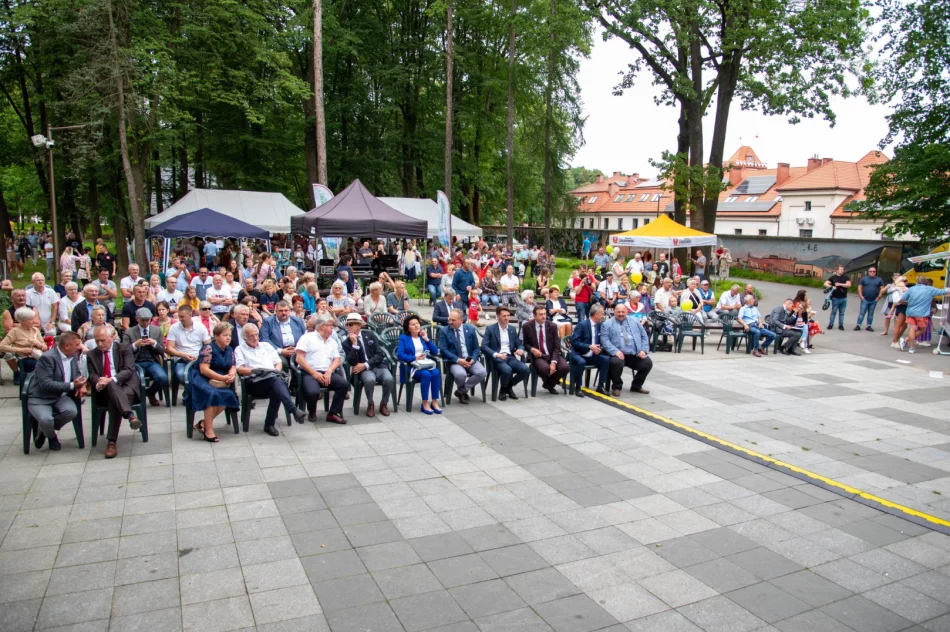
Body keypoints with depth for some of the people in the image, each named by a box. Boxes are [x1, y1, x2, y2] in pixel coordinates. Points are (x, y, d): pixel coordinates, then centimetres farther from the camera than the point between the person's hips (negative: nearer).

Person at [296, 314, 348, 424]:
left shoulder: (332, 341, 20)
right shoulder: (307, 337, 3)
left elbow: (337, 360, 12)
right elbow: (299, 359, -5)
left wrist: (329, 371, -9)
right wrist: (314, 373, -13)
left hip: (326, 373, 5)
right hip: (309, 372, -5)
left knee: (343, 383, -23)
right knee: (313, 392, -33)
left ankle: (333, 413, -11)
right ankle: (312, 412, 1)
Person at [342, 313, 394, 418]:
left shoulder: (370, 336, 7)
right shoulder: (346, 342, 3)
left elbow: (380, 354, -1)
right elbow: (352, 362, -10)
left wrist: (365, 365, -13)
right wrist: (354, 344, -17)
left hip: (379, 366, 2)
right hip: (364, 370, -2)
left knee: (389, 379, -30)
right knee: (370, 380, -37)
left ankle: (384, 403, -3)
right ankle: (370, 404, -7)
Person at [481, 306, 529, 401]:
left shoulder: (512, 329, 17)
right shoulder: (490, 328, 1)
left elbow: (519, 344, 17)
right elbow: (484, 346, -10)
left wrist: (520, 350, -9)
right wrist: (496, 354, -26)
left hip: (510, 357, 5)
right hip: (496, 359, -5)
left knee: (525, 369, -23)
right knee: (507, 370, -36)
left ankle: (509, 386, 6)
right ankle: (503, 389, -2)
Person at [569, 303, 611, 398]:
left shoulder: (600, 325, 7)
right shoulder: (582, 324, -14)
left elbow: (599, 341, 18)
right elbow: (574, 342, -18)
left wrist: (599, 348, -6)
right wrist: (590, 346, -26)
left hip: (592, 355, 6)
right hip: (579, 354, -6)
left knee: (606, 359, -18)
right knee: (581, 362, -37)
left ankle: (601, 386, -9)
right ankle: (578, 387, -18)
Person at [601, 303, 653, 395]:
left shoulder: (634, 321, 17)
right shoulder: (607, 324, 5)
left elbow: (644, 336, 16)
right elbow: (605, 340, -7)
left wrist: (644, 350, -1)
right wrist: (615, 351, -22)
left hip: (635, 354, 4)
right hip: (619, 354, -4)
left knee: (648, 363, -15)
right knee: (616, 362, -34)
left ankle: (636, 386, 9)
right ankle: (616, 387, -7)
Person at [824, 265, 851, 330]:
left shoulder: (846, 277, 7)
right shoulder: (833, 277, 1)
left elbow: (849, 285, -6)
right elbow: (826, 284, -6)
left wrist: (840, 284, -15)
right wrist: (831, 287, -23)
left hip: (844, 298, 2)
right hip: (835, 298, -2)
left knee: (842, 313, 8)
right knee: (833, 312, 3)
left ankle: (841, 325, 15)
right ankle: (830, 324, 10)